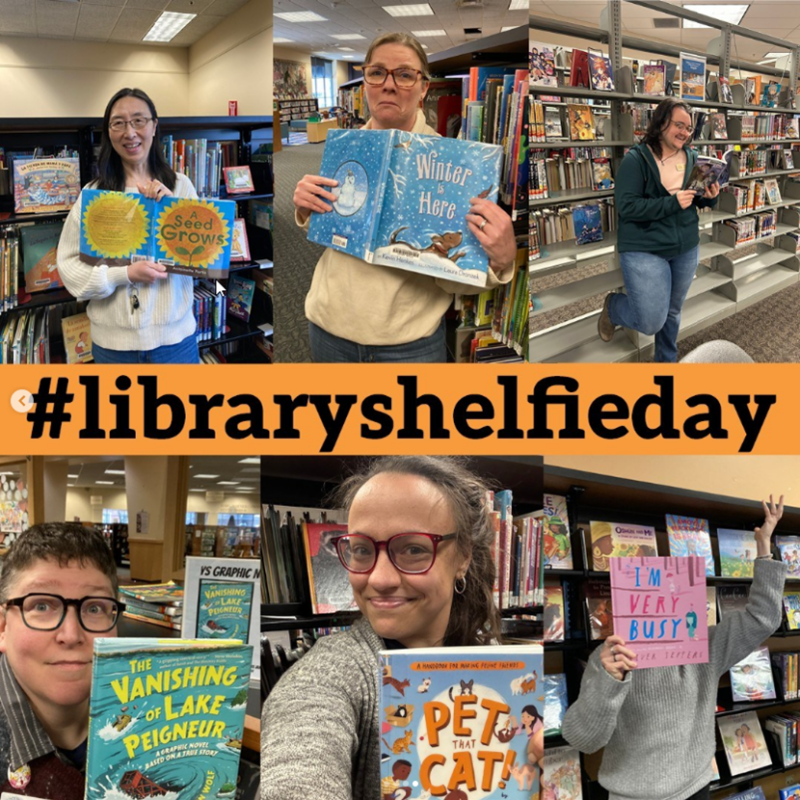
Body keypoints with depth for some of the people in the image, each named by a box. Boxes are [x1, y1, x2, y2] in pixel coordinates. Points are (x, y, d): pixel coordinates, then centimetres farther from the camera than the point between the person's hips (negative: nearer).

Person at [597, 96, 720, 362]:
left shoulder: (692, 157, 3)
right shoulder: (636, 159, -14)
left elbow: (697, 201, 13)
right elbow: (627, 207, -21)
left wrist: (709, 198, -11)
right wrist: (672, 203, -27)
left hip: (686, 250, 6)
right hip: (644, 250, -6)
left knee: (672, 312, 19)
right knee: (651, 321, -10)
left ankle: (667, 359, 41)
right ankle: (612, 306, 21)